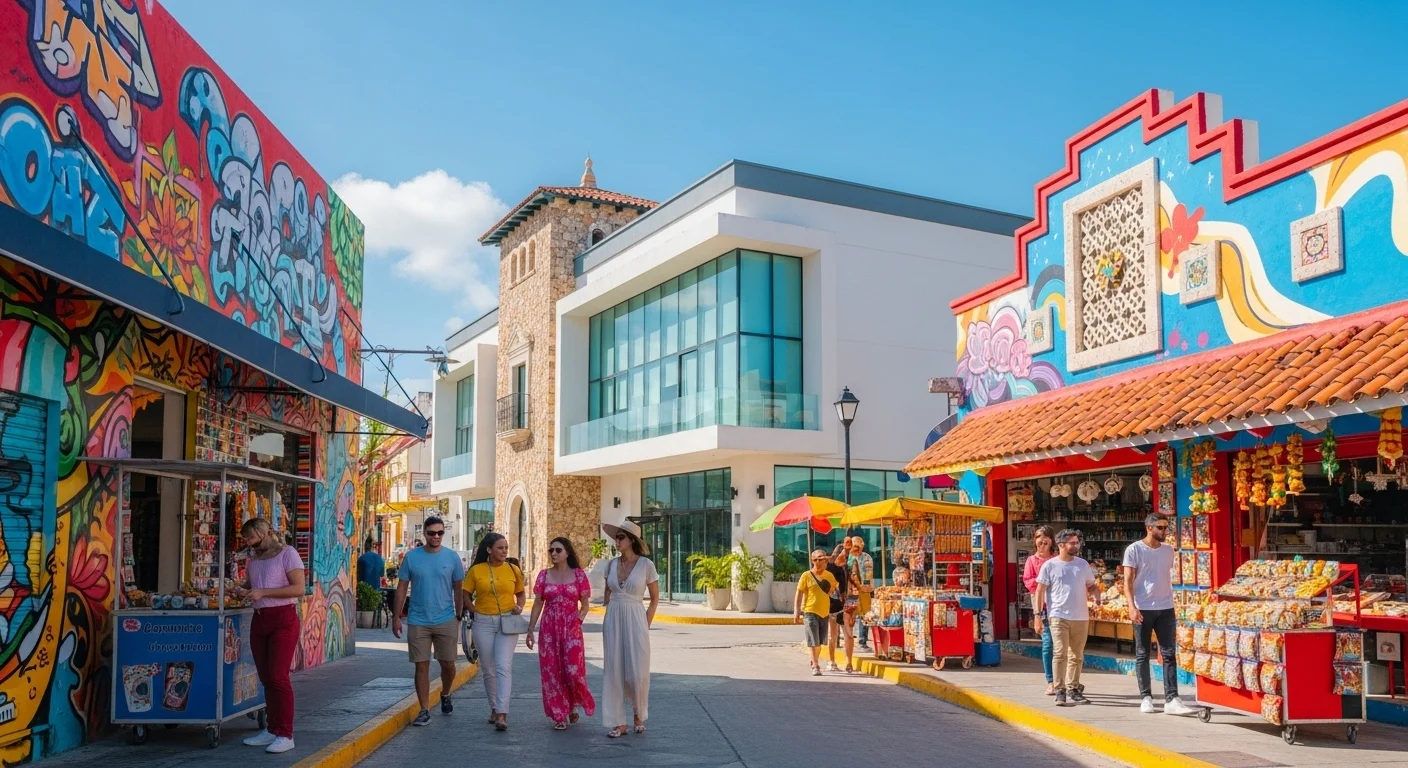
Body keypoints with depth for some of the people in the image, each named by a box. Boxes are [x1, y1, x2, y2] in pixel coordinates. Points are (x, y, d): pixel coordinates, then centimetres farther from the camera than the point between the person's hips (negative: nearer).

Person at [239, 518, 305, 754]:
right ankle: (272, 730, 14)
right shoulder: (253, 559, 14)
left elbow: (298, 589, -14)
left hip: (283, 619, -7)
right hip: (259, 619, 7)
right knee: (266, 678, 7)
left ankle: (285, 734, -6)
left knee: (278, 677, -10)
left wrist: (263, 592, -18)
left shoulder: (287, 553, -6)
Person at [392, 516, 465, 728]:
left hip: (446, 621, 0)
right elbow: (402, 588, 5)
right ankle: (425, 711, 11)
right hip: (418, 621, 0)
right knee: (421, 667, 3)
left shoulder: (452, 557, 1)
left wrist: (459, 617, 4)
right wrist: (396, 617, 2)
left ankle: (445, 695, 35)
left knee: (448, 664, 7)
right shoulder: (412, 557, 0)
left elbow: (458, 589, 6)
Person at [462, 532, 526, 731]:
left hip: (507, 622, -1)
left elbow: (521, 593, 15)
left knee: (503, 666, -13)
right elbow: (465, 595, 7)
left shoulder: (513, 570, 2)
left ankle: (502, 714, -18)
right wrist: (473, 611, -7)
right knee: (488, 670, 9)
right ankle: (494, 709, 26)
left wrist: (519, 607, -3)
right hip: (483, 623, 1)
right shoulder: (476, 570, -1)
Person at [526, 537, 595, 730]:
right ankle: (559, 715, 13)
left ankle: (573, 705, 21)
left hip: (571, 628, -2)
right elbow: (538, 604, 8)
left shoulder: (578, 575, 1)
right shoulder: (544, 575, 6)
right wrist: (530, 630, 4)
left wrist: (580, 618, -15)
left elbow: (585, 604, 4)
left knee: (573, 670, -8)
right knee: (551, 671, 2)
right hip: (549, 628, 2)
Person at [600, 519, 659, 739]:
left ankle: (639, 715, 24)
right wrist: (609, 619, 11)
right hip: (613, 621, 4)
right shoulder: (611, 564, 5)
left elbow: (655, 598, 1)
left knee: (637, 672, -2)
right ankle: (619, 723, 10)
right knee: (614, 671, 2)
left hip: (635, 620, -4)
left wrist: (646, 626, -1)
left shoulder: (646, 565, -7)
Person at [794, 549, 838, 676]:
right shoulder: (806, 576, -5)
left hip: (825, 613, 4)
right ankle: (815, 666, -7)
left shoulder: (829, 575, 7)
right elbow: (799, 595, -5)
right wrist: (796, 612, -11)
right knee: (813, 641, -8)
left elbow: (834, 590, 21)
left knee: (820, 641, 13)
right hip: (810, 612, -4)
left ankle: (815, 662, 31)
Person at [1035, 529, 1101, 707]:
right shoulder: (1050, 565, -2)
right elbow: (1040, 590, -1)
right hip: (1058, 616, -4)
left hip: (1081, 617, 4)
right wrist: (1039, 614, -6)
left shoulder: (1083, 564, 10)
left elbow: (1091, 585, 18)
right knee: (1060, 653, -10)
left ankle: (1073, 689, 20)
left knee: (1076, 656, 10)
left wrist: (1097, 596, -5)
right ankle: (1060, 691, -7)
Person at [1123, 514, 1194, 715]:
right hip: (1143, 609, -4)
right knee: (1142, 655, 4)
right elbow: (1128, 581, -9)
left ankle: (1171, 699, -1)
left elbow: (1167, 578, 17)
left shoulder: (1169, 551, 9)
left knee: (1169, 654, 0)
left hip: (1166, 609, 4)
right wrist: (1132, 607, -19)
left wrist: (1170, 603, 15)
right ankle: (1146, 698, 12)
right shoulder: (1134, 550, -6)